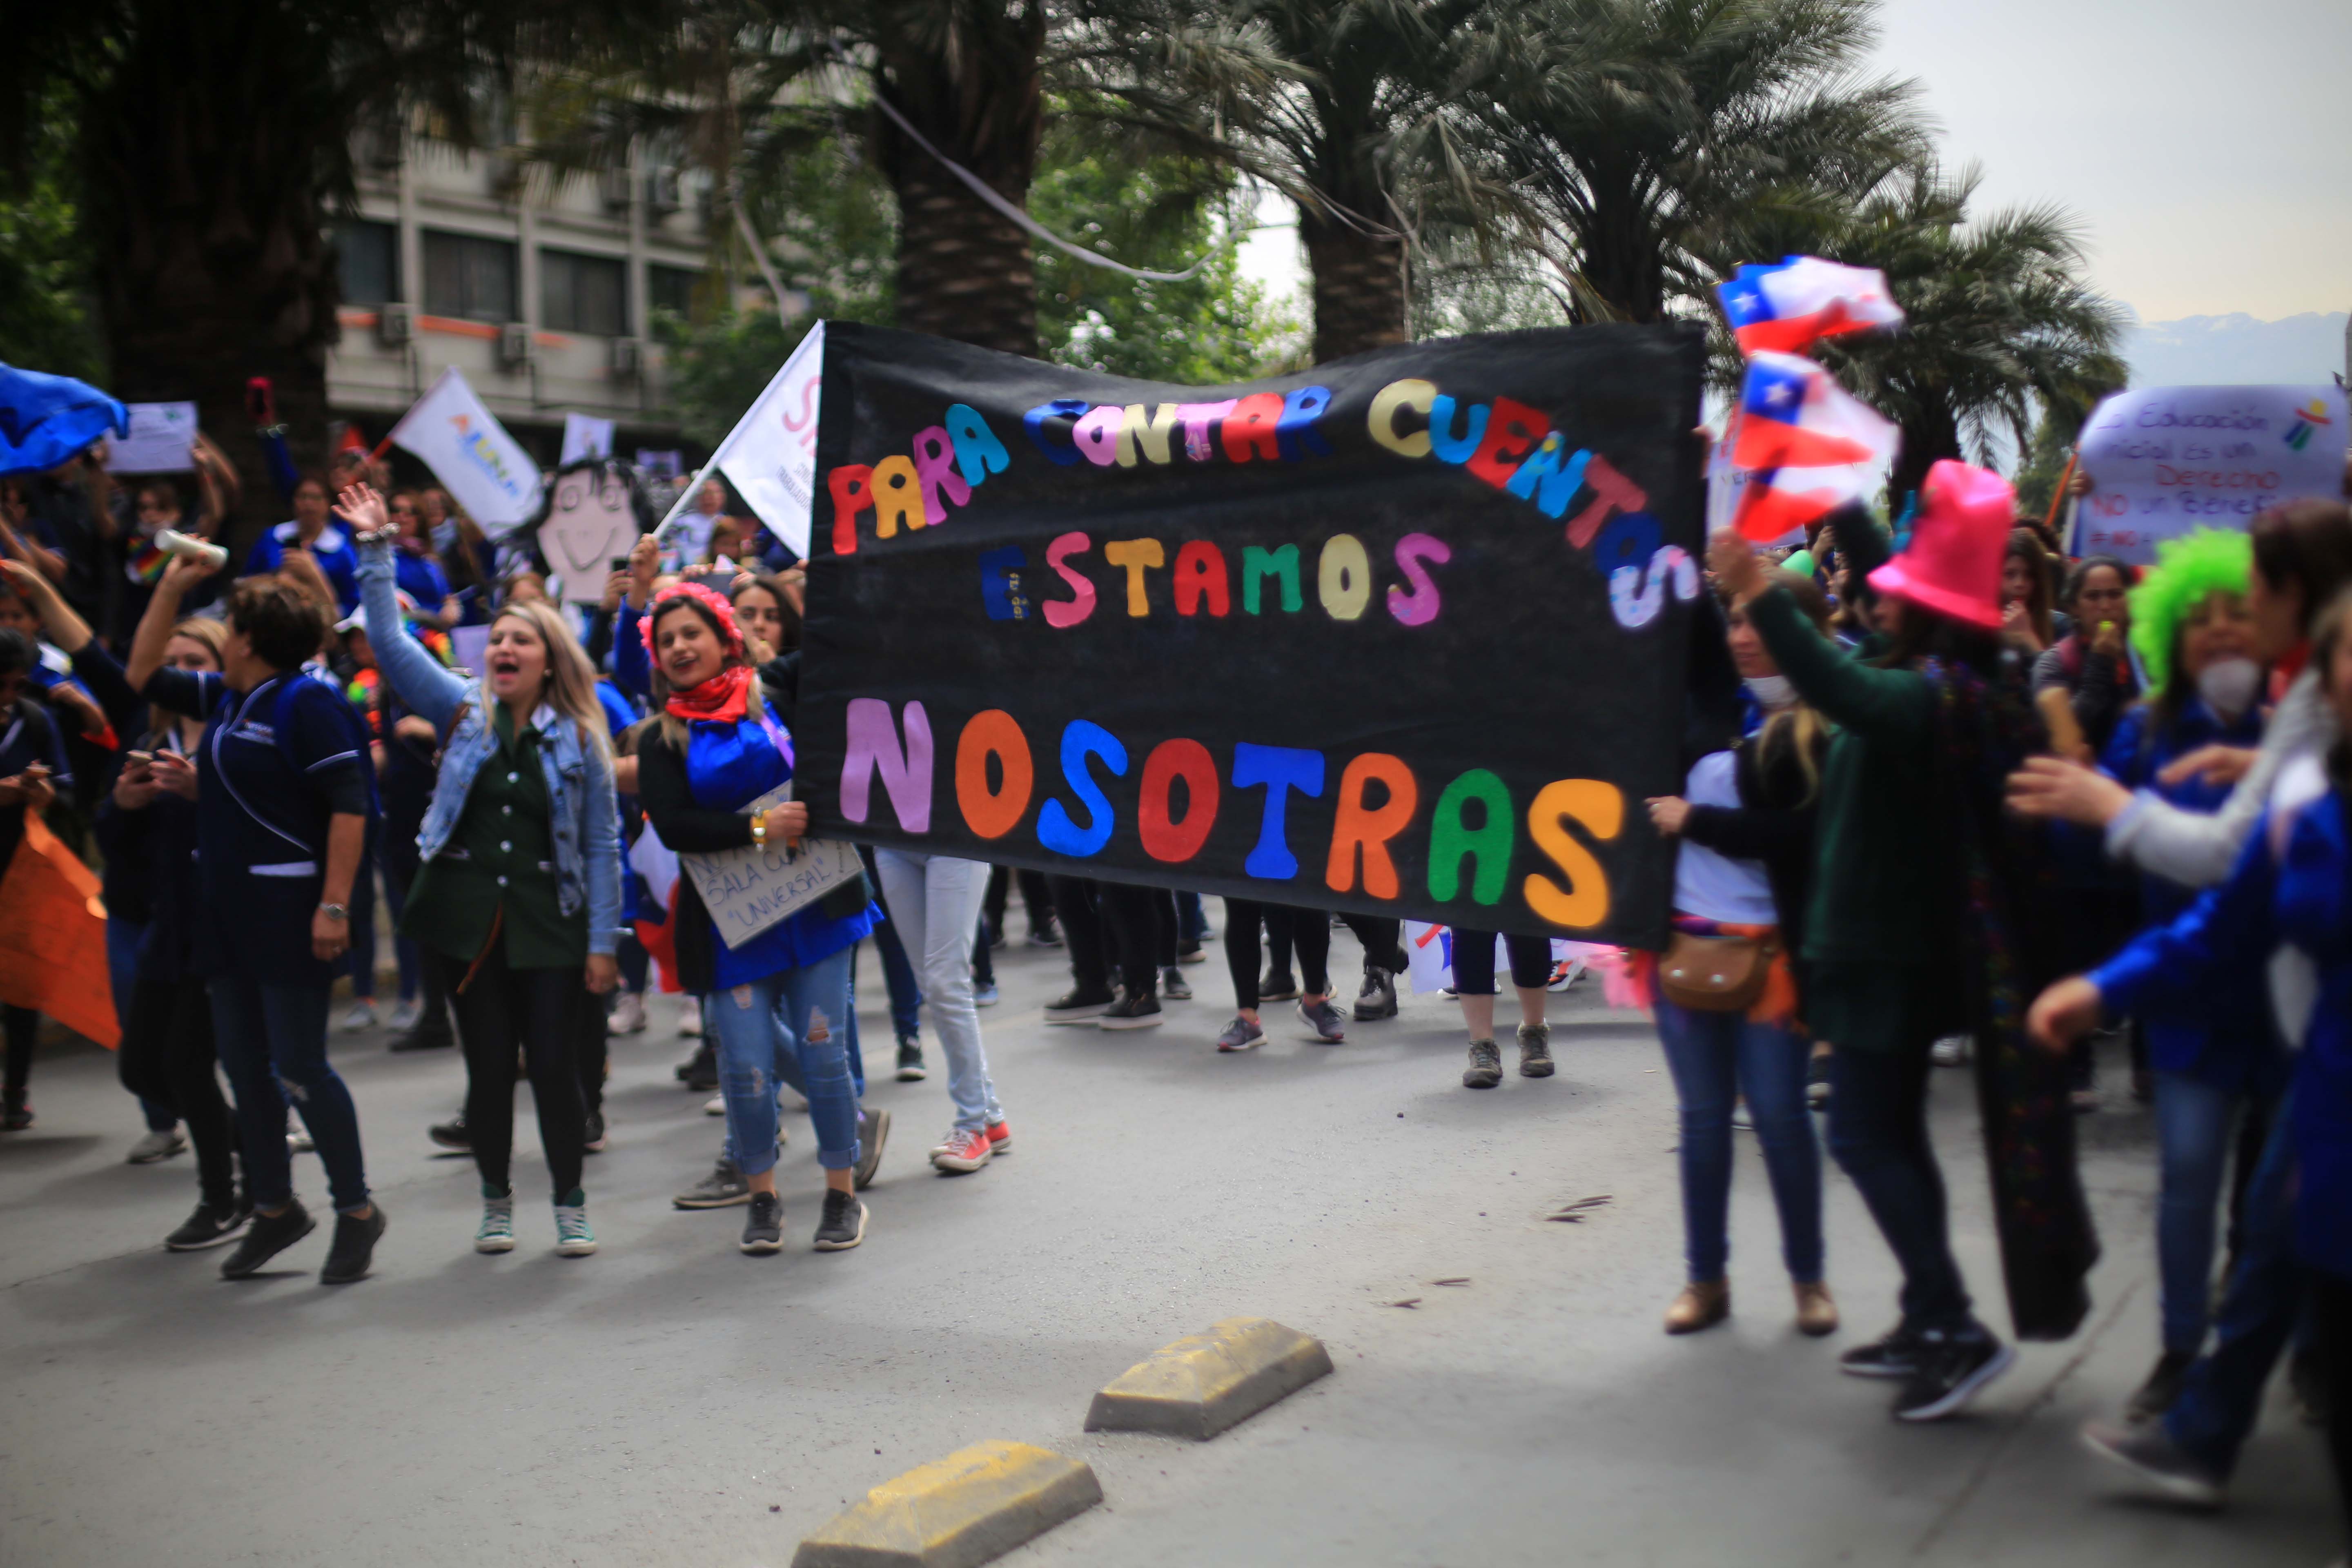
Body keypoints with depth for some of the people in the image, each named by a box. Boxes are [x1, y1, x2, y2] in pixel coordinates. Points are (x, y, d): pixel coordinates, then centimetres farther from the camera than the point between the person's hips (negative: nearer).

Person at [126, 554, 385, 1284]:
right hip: (227, 909, 9)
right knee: (243, 1066, 13)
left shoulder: (307, 702, -13)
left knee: (299, 1068, -5)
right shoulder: (223, 698, 12)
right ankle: (274, 1209, 26)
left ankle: (356, 1210, 9)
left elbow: (349, 805, -18)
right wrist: (172, 585, 18)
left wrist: (335, 905, -23)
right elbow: (143, 674, 25)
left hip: (288, 910, -9)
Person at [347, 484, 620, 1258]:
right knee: (488, 1065, 7)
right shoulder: (464, 714, 7)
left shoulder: (579, 738, 1)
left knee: (555, 1065, -2)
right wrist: (376, 551, -4)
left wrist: (603, 942, -3)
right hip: (466, 917, 2)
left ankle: (571, 1206, 13)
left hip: (549, 922, -2)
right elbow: (392, 643, 1)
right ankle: (496, 1201, 22)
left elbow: (603, 844, 1)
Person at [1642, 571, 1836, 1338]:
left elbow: (1800, 835, -15)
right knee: (1702, 1115, 11)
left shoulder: (1822, 730, -7)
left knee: (1779, 1113, 3)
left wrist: (1696, 821, -11)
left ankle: (1809, 1277, 20)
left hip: (1769, 949, -5)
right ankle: (1706, 1278, 22)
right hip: (1687, 939, 5)